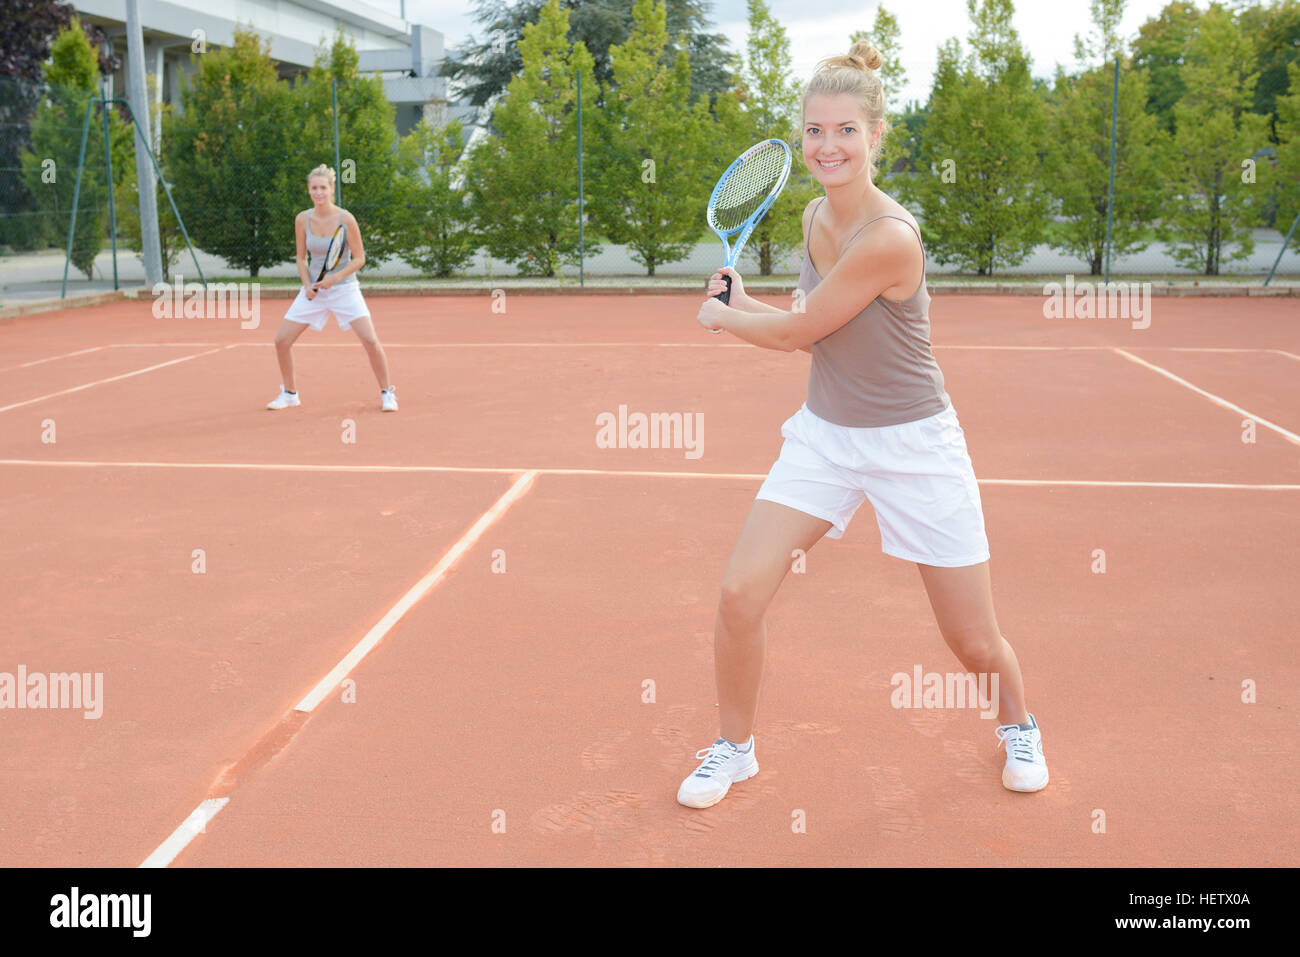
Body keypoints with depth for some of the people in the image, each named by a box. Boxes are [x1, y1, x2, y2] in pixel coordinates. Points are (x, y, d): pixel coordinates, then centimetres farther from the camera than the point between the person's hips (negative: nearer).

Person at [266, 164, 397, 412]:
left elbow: (359, 259, -8)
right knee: (281, 340, -2)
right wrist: (308, 285, -11)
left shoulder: (345, 219, -13)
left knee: (371, 340, -17)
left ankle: (387, 393, 2)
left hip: (344, 288, -3)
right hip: (313, 290, 4)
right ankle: (289, 394, 19)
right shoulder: (302, 219, -3)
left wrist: (335, 278, -23)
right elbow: (302, 259, 6)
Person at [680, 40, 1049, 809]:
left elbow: (797, 331, -17)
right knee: (741, 594, -10)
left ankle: (1018, 722, 40)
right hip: (824, 435, 6)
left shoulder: (890, 238, -26)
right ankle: (735, 747, 15)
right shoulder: (816, 215, 0)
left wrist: (722, 316, 1)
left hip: (914, 445, -5)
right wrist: (745, 303, 0)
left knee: (974, 643, 4)